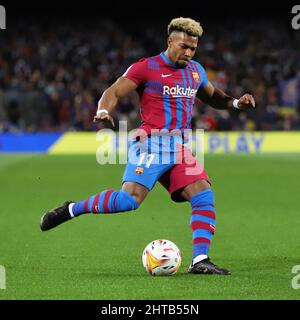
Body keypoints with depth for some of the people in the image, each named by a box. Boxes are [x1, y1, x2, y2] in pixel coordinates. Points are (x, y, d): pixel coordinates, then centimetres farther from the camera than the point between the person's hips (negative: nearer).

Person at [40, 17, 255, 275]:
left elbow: (212, 96, 34)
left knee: (204, 196, -10)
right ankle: (71, 209, -3)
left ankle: (200, 261, -8)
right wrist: (103, 111, -25)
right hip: (151, 145, -6)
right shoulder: (146, 68, -3)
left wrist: (235, 103, 16)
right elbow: (114, 92, -4)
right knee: (129, 199, -22)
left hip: (180, 148, 7)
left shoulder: (195, 70, 17)